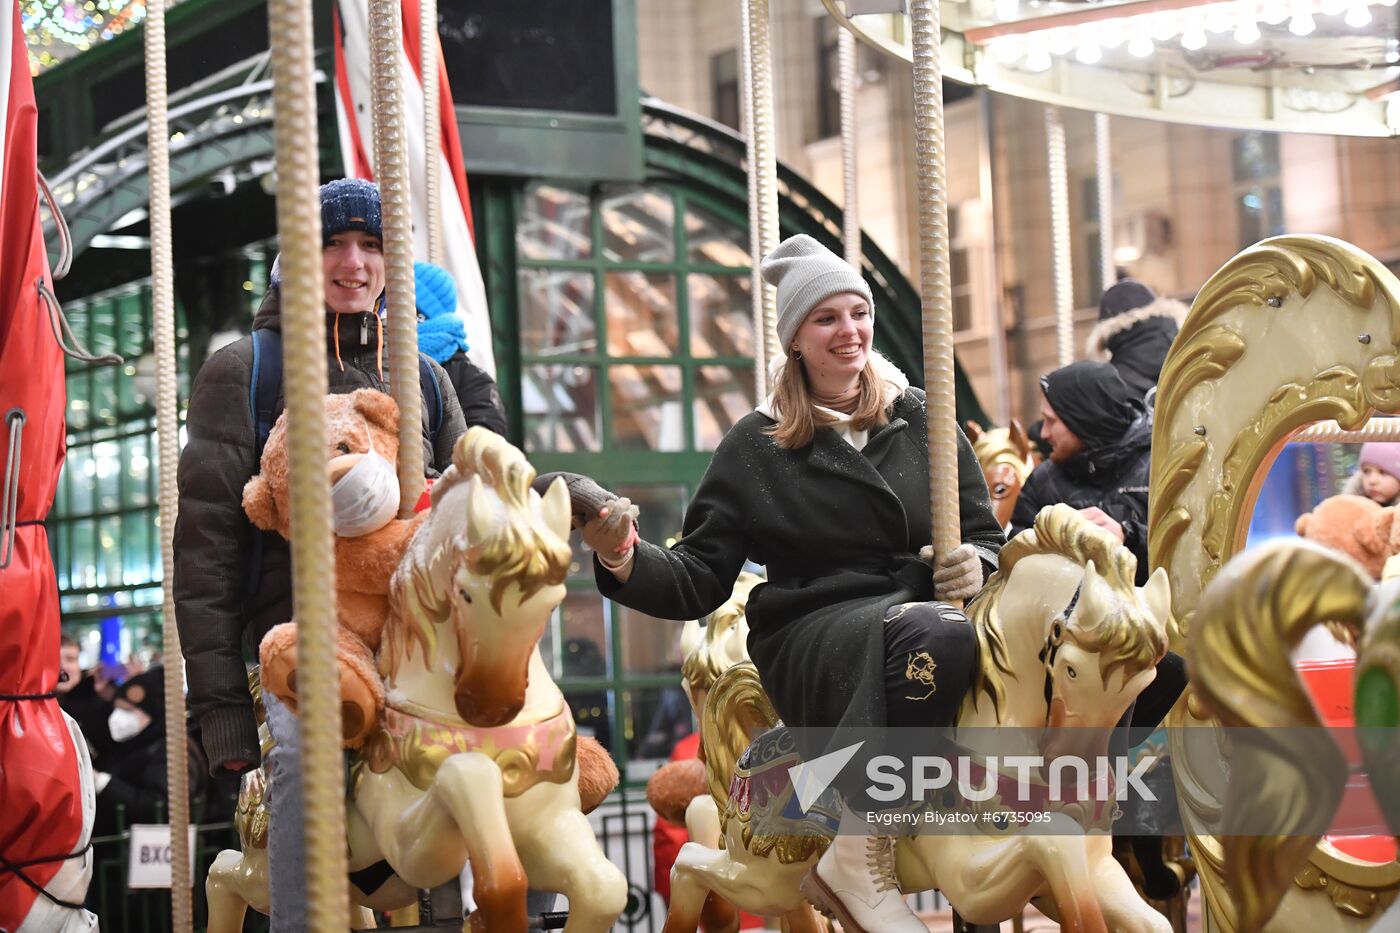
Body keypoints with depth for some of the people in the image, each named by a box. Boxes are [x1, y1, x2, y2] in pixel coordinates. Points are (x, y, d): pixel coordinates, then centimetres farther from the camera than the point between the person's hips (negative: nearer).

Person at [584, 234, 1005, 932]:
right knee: (932, 635, -37)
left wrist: (976, 563, -6)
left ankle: (854, 855, -28)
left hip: (931, 615, 3)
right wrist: (621, 557, -14)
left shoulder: (922, 423, 14)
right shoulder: (756, 448, 8)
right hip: (809, 641, -3)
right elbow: (697, 582, 6)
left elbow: (987, 536, 19)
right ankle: (860, 860, -32)